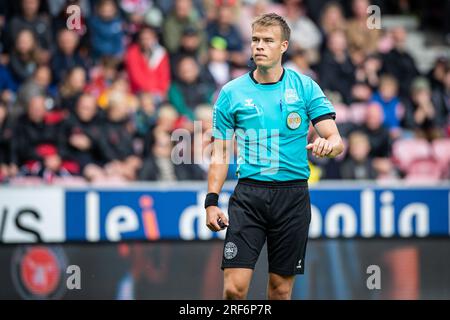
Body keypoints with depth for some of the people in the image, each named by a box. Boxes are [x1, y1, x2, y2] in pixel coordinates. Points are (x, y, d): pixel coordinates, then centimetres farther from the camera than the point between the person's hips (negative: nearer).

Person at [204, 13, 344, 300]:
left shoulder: (305, 87, 2)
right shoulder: (232, 92, 3)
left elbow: (336, 140, -2)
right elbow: (220, 153, 7)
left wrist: (328, 145, -26)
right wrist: (212, 201, -2)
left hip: (292, 195, 0)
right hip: (249, 193, 0)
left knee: (281, 288, 6)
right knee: (234, 287, -12)